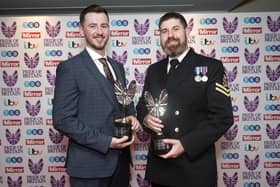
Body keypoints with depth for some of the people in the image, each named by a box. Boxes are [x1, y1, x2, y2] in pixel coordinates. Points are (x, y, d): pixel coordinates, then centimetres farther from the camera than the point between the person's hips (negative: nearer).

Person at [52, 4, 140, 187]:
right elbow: (62, 119, -15)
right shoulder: (69, 68, -11)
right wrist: (105, 142, -19)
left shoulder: (118, 67, 10)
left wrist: (132, 116, -5)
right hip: (89, 164, -6)